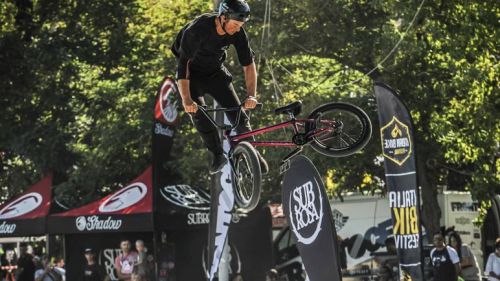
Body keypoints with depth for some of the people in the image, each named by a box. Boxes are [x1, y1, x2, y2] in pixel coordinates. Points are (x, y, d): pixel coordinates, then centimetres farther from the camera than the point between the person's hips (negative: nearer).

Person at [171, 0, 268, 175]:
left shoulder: (238, 32, -19)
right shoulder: (197, 29, -33)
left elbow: (248, 64, -13)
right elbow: (183, 62, -37)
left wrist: (251, 96, -25)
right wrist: (186, 100, -45)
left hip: (216, 73, 3)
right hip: (192, 74, -3)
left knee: (238, 113, -6)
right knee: (199, 114, -22)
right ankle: (218, 155, -8)